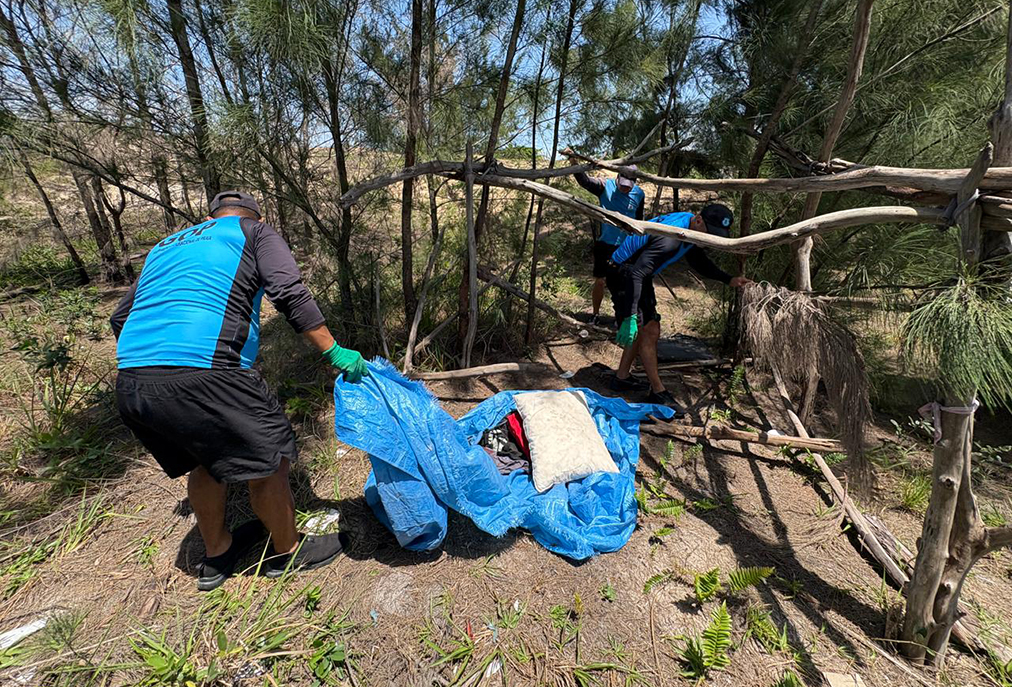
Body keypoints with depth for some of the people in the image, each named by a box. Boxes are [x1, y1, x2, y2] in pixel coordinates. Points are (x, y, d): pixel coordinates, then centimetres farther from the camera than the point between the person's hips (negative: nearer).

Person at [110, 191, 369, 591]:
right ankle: (287, 552, 30)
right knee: (267, 462, 11)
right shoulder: (255, 232, 12)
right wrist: (334, 352, -6)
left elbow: (120, 318, 31)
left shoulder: (166, 246, 30)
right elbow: (291, 295, -7)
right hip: (203, 374, -8)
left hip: (130, 387, 8)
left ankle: (216, 556, 45)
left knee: (207, 462, 26)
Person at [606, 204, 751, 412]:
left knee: (649, 330, 15)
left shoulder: (692, 230, -1)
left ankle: (621, 378, 26)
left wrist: (729, 280, 0)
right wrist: (630, 317, -45)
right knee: (648, 332, -9)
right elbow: (636, 274, -39)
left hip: (638, 274, 11)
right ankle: (658, 392, 4)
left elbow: (699, 263, 15)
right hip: (623, 275, -10)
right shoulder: (670, 238, -32)